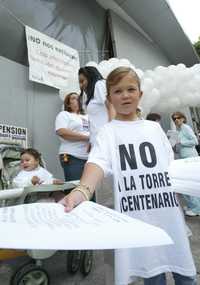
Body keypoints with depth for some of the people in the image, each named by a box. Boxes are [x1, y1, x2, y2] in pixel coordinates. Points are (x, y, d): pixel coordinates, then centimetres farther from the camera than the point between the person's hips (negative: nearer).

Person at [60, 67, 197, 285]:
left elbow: (171, 166, 14)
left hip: (168, 211, 4)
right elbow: (98, 161, -23)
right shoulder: (109, 131, -4)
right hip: (136, 214, -3)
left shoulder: (154, 127, 9)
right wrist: (82, 191, -40)